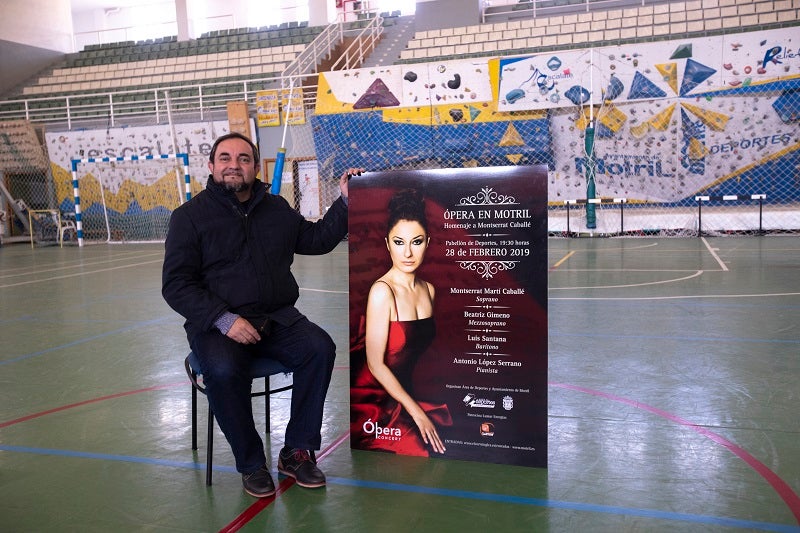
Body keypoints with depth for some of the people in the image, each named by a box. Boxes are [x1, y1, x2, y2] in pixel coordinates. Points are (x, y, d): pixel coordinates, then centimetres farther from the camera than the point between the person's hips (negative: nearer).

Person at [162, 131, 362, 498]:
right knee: (223, 370, -33)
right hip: (217, 324, -3)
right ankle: (251, 464, -9)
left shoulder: (277, 209, 13)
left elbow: (318, 239, 23)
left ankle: (297, 451, -7)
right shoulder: (190, 216, 0)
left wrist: (345, 201, 9)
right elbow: (176, 285, -5)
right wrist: (223, 320, -19)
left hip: (277, 317, 4)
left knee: (320, 348, -23)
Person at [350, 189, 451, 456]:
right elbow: (375, 364, -19)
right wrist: (416, 412, -18)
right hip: (373, 401, -7)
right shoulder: (382, 291, -19)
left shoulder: (429, 290, 3)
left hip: (406, 390, 7)